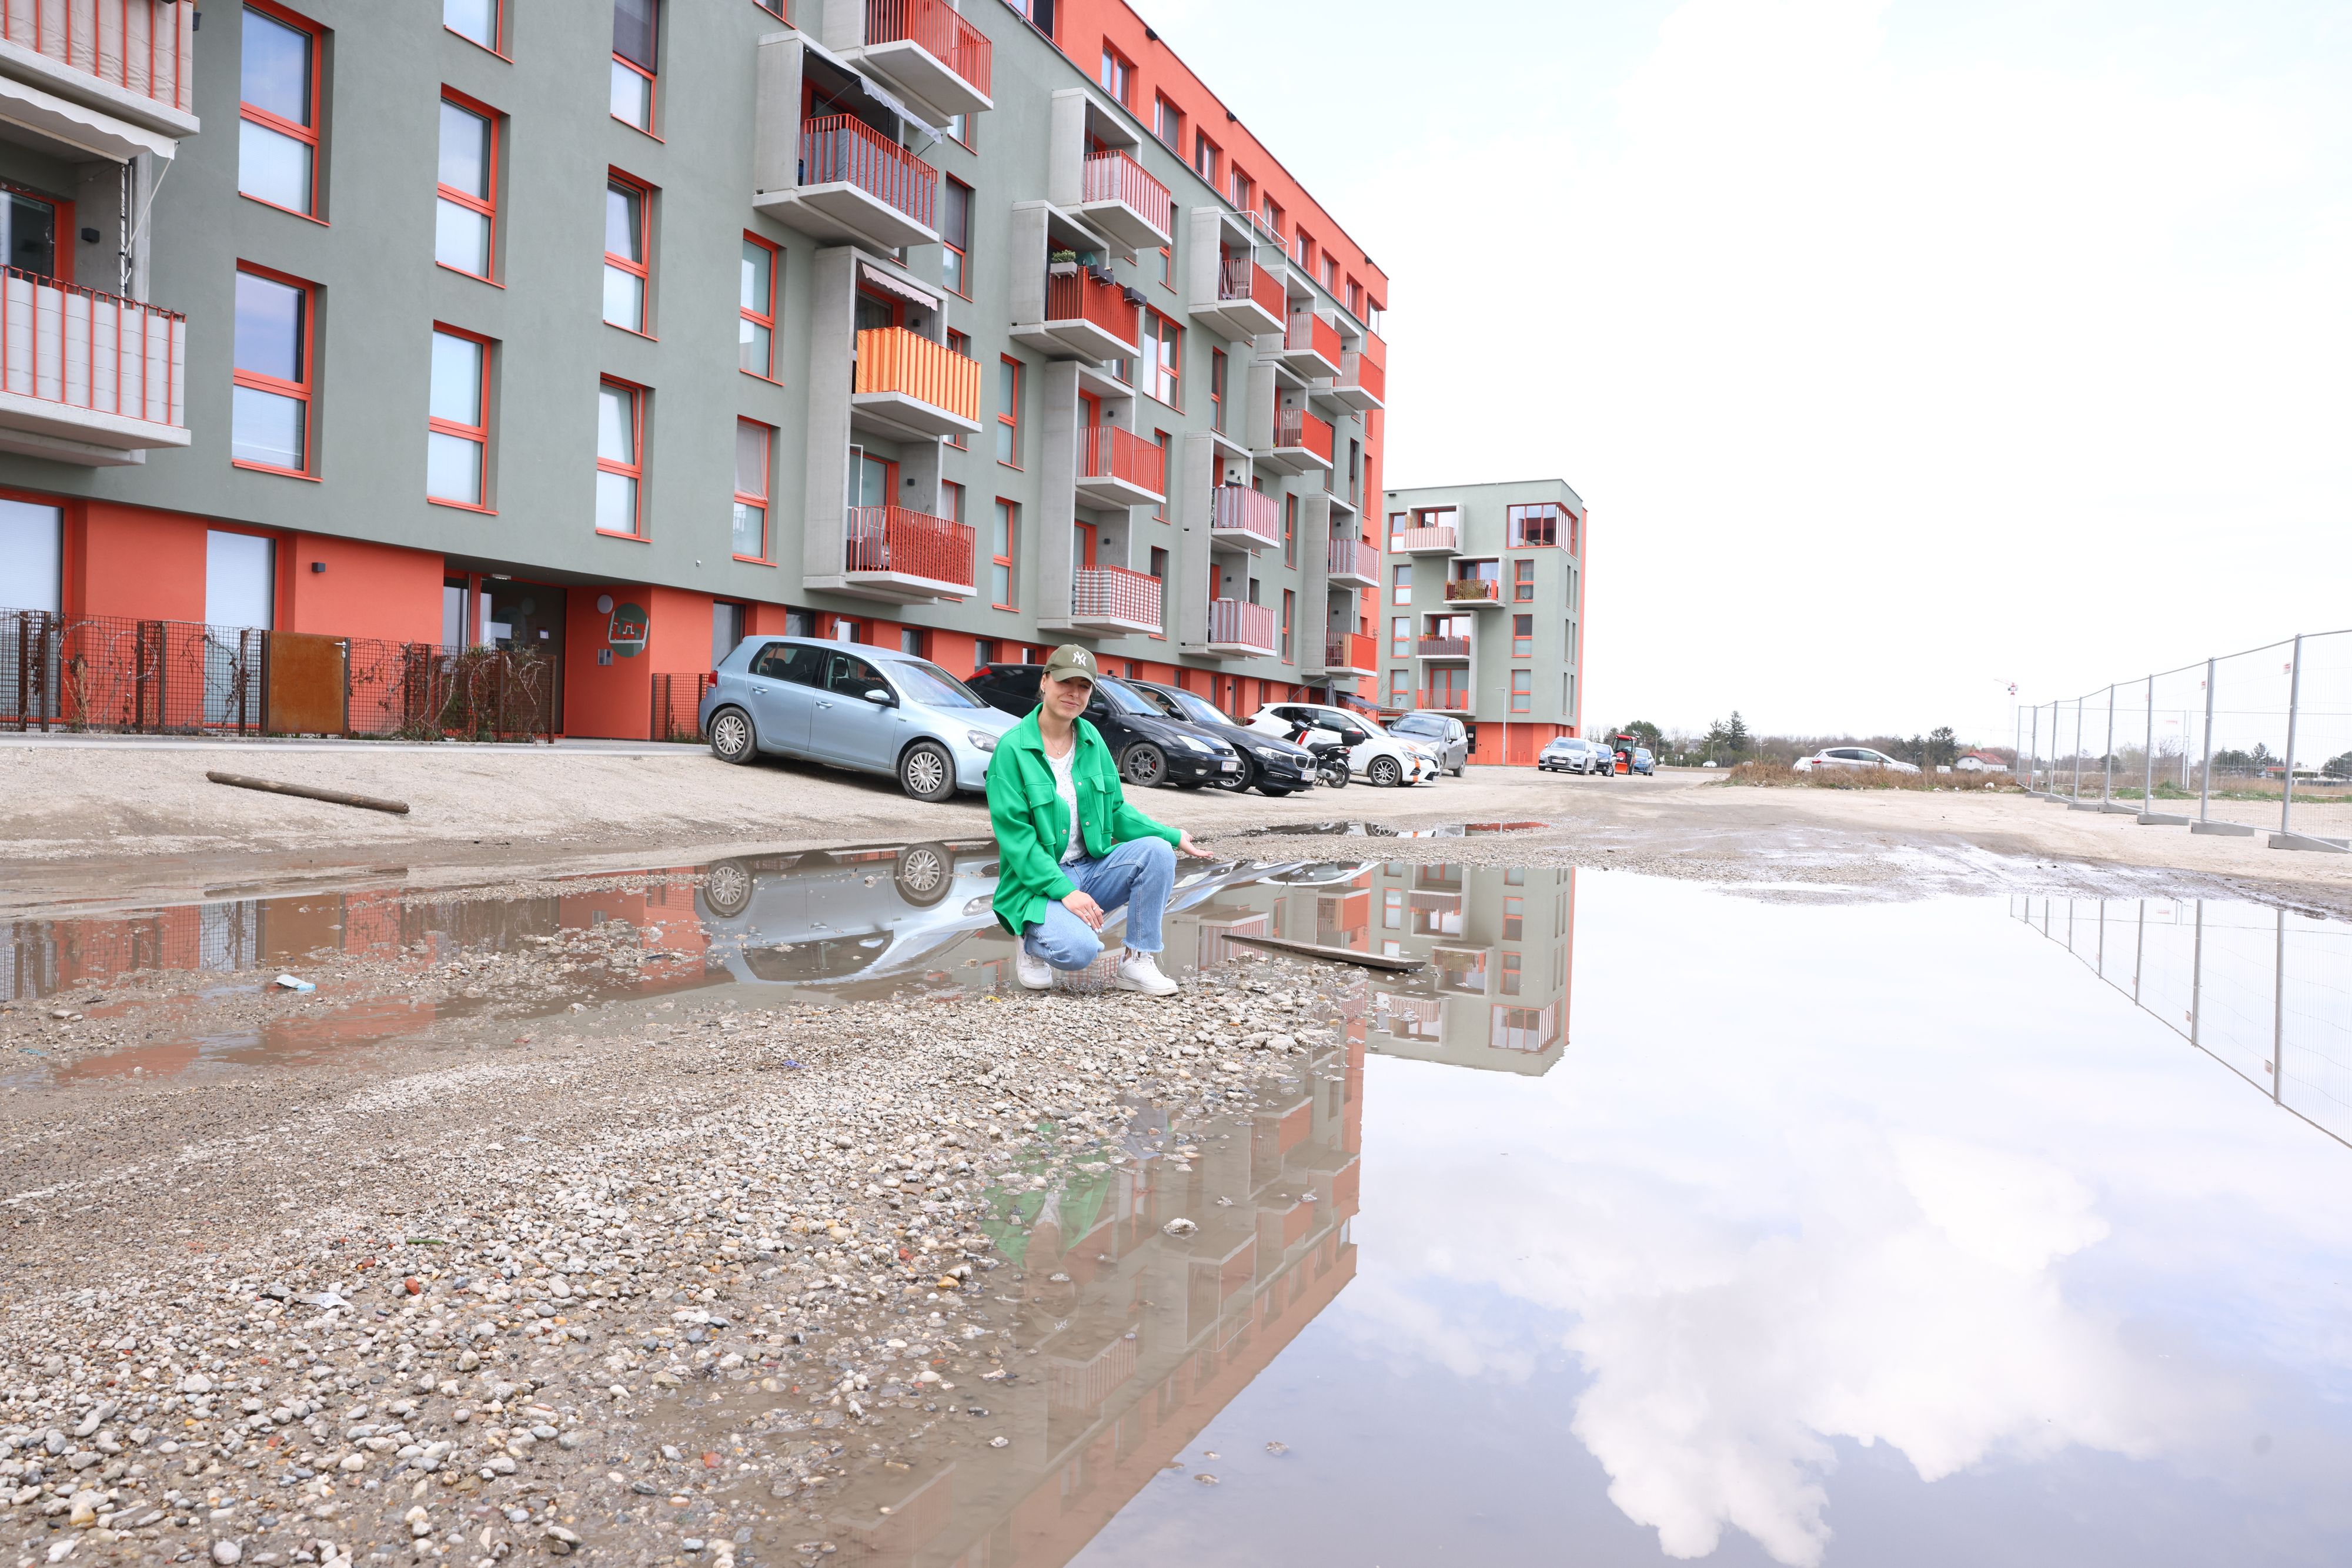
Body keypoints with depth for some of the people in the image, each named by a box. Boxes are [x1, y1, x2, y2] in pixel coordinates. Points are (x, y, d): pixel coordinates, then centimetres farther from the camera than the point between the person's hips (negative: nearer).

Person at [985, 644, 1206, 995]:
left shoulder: (1091, 739, 6)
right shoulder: (1012, 749, -13)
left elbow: (1116, 810, 12)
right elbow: (1015, 836, -17)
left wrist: (1174, 836, -1)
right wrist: (1065, 891, -25)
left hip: (1093, 868, 6)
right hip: (1038, 883, -6)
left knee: (1157, 851, -18)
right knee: (1079, 949, -32)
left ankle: (1137, 963, -6)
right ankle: (1033, 943, 6)